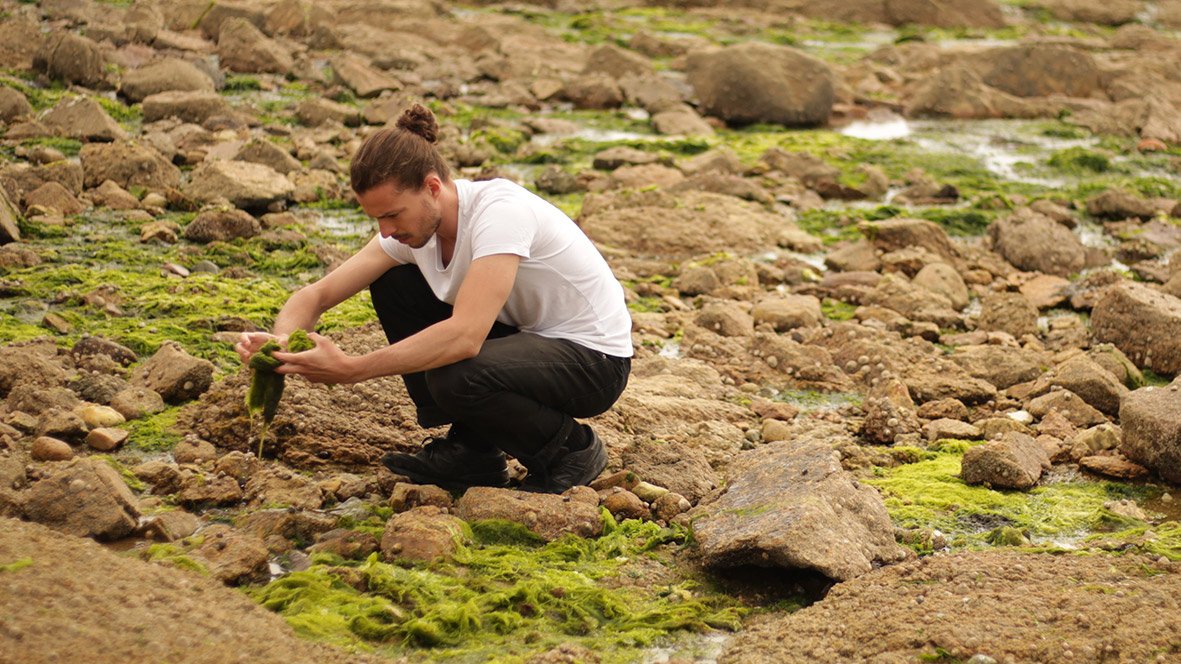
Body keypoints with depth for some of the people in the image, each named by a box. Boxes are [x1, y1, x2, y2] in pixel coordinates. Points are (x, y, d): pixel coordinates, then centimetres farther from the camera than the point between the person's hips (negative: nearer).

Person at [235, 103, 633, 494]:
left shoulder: (500, 211, -30)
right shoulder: (412, 223, -7)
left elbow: (465, 336, -42)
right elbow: (318, 294, -4)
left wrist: (349, 370, -42)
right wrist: (281, 339, -27)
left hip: (594, 359, -8)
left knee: (455, 377, -34)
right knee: (391, 285, -2)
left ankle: (571, 449, -5)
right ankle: (470, 450, 4)